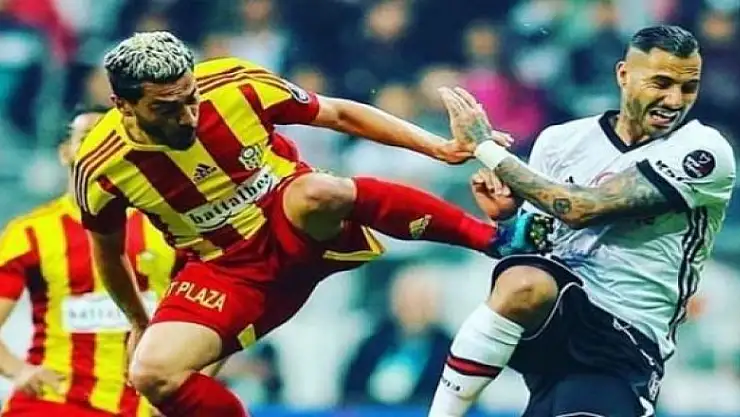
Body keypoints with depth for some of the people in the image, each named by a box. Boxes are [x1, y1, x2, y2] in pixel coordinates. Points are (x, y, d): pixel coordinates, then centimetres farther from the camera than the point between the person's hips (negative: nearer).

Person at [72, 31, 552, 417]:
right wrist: (139, 323, 18)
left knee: (317, 191, -38)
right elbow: (109, 252, 6)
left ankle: (497, 238, -29)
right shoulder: (101, 167, -16)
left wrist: (438, 147, -11)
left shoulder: (234, 85, -19)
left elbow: (339, 114, -6)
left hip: (303, 226, -2)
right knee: (152, 374, -22)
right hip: (225, 268, 2)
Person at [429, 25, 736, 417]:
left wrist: (486, 147, -7)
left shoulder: (703, 152, -6)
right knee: (524, 284, -35)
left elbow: (582, 209, -15)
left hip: (624, 346, -3)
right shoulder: (563, 140, 9)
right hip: (553, 313, 3)